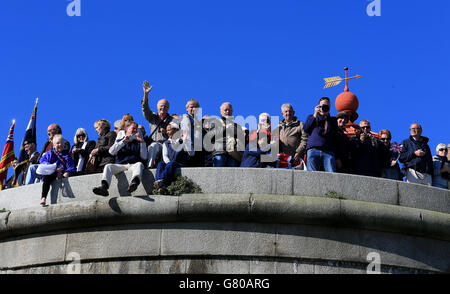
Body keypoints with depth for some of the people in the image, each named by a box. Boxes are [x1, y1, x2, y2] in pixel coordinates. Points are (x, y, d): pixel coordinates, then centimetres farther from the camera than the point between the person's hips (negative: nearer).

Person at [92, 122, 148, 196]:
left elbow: (144, 157, 10)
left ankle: (134, 182, -68)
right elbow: (111, 151, 4)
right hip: (120, 165, 1)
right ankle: (104, 187, -52)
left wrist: (142, 142, 3)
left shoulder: (138, 143, 24)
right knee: (108, 166, -27)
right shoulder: (119, 141, 25)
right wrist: (123, 141, -2)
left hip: (133, 164, -1)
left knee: (139, 164, -36)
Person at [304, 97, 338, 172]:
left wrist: (327, 116, 5)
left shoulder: (333, 120, 26)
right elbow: (305, 129, 9)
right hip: (313, 150, 0)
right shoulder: (311, 117, 28)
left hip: (328, 151, 0)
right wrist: (315, 115, 7)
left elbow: (334, 131, 5)